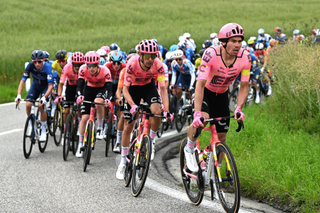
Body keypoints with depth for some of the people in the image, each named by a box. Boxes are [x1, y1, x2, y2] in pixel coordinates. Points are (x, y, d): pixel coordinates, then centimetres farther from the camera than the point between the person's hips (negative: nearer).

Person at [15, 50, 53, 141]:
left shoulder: (47, 67, -33)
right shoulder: (31, 65, -26)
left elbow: (50, 86, -38)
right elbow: (23, 81, -25)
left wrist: (44, 97, -52)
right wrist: (18, 95, -37)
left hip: (45, 86, -3)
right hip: (35, 85, 3)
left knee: (41, 105, -24)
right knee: (28, 104, -18)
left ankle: (44, 131, -9)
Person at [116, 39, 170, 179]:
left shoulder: (158, 65, -28)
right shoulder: (132, 63, -33)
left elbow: (163, 89, -25)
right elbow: (125, 89, -28)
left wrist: (166, 110, -37)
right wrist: (133, 105, -45)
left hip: (149, 86, 1)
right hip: (133, 88, -1)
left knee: (157, 112, -29)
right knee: (128, 126, -2)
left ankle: (151, 141, -2)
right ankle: (123, 162, 11)